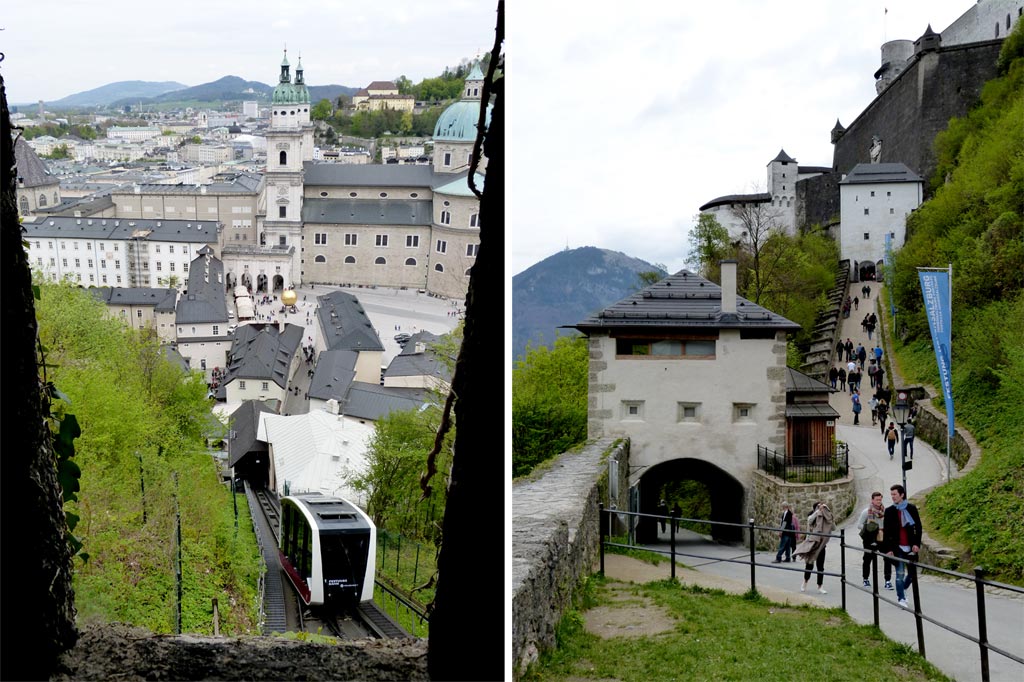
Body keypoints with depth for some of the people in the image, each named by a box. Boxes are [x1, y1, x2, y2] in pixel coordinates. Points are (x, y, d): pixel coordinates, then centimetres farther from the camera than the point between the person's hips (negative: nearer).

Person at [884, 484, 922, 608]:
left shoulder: (912, 509, 3)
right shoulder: (889, 511, 1)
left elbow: (918, 527, 6)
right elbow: (886, 531, 0)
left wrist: (917, 544, -5)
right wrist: (888, 549, -6)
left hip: (911, 547, 2)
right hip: (897, 547, -2)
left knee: (912, 574, 8)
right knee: (900, 574, -7)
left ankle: (902, 590, 33)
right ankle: (901, 598, 1)